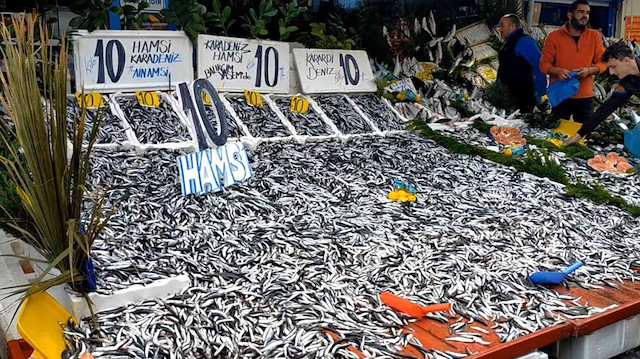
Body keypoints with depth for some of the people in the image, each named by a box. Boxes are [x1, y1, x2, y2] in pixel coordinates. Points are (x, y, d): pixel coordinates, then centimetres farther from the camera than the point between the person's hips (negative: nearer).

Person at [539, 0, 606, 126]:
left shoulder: (594, 36, 6)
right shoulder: (554, 36, 0)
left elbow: (602, 62, 6)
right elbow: (544, 64, 0)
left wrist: (589, 70, -14)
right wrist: (557, 71, -20)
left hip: (585, 96, 2)